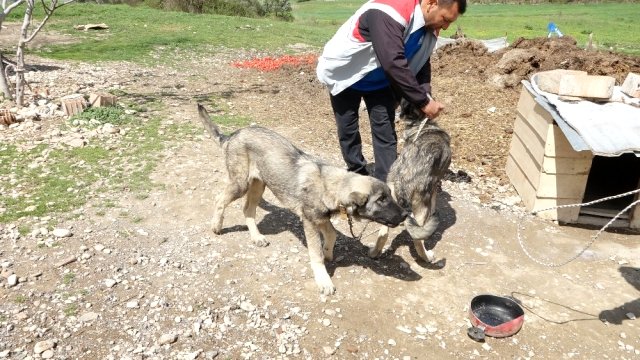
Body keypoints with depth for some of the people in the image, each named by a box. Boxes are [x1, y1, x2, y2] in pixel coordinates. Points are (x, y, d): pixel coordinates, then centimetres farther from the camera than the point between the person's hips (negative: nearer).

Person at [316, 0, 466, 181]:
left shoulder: (429, 26, -11)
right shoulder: (389, 15, -38)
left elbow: (421, 63, -1)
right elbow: (394, 64, -43)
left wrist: (426, 99, -17)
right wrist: (423, 101, -37)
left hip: (380, 81, 6)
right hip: (345, 77, -5)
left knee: (386, 133, -3)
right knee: (348, 131, 6)